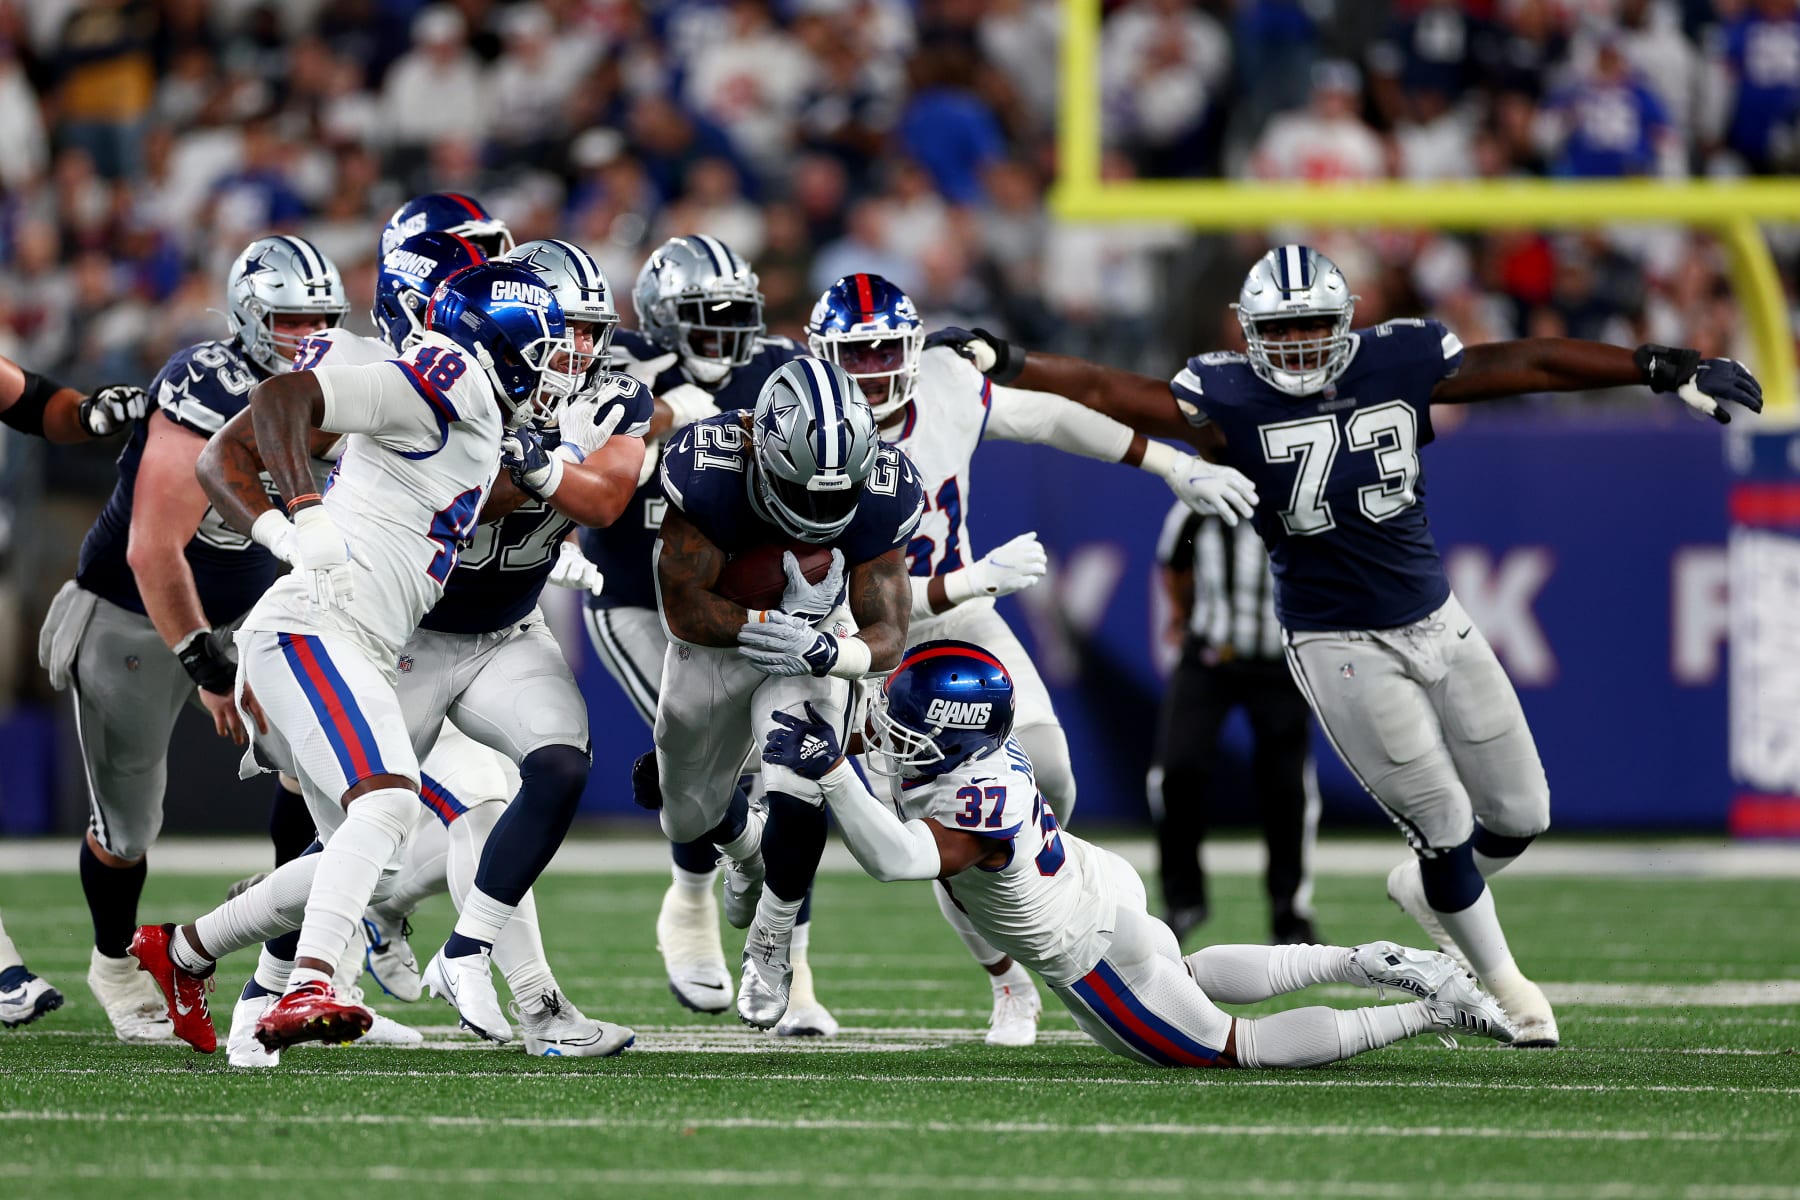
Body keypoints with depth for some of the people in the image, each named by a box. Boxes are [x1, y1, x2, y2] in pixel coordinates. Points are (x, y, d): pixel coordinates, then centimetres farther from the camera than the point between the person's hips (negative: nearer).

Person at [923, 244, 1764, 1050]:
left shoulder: (1399, 364, -5)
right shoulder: (1229, 400, -12)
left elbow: (1529, 364, 0)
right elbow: (1107, 394, -18)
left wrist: (1668, 370, 2)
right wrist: (998, 362, -32)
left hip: (1436, 620, 4)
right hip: (1342, 649, -4)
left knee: (1520, 816, 9)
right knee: (1445, 830, -2)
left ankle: (1425, 890, 41)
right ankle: (1502, 983, 23)